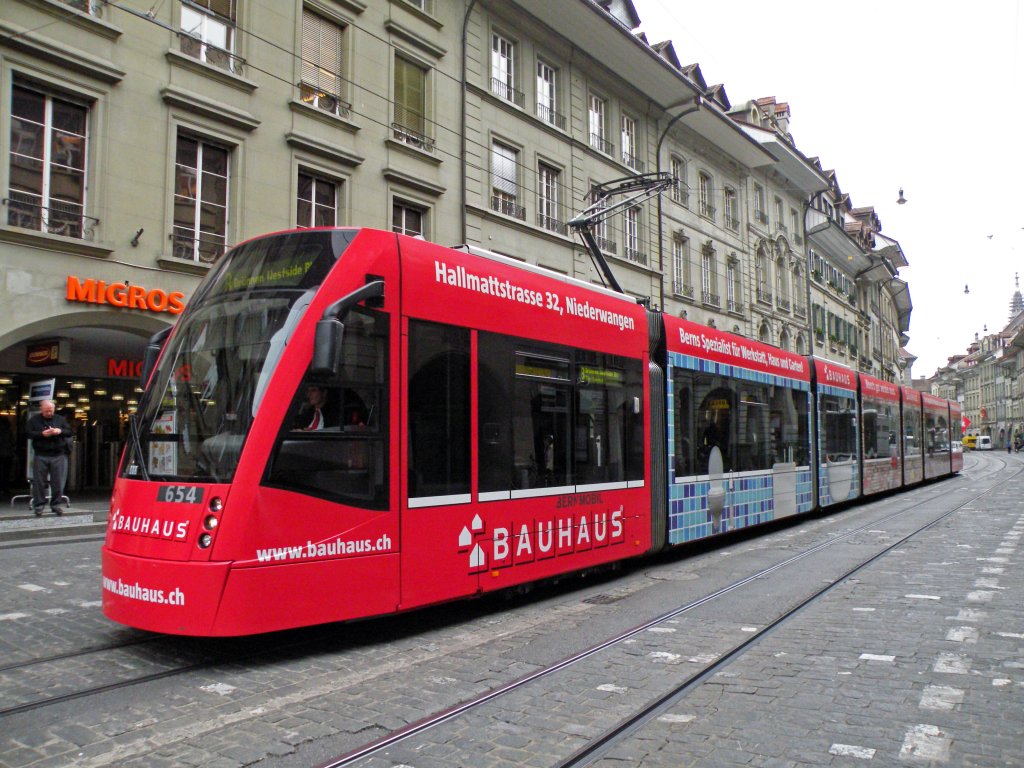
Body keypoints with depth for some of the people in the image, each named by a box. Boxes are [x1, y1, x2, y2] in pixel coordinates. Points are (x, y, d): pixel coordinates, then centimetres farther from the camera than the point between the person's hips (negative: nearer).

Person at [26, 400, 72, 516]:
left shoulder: (60, 419, 11)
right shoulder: (34, 419, 7)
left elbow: (70, 432, 9)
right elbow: (28, 433, -2)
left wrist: (60, 431, -10)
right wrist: (42, 434, -16)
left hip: (59, 455, 1)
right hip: (41, 456, -1)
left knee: (58, 482, 0)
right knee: (39, 482, 1)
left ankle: (56, 504, 9)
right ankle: (38, 506, 9)